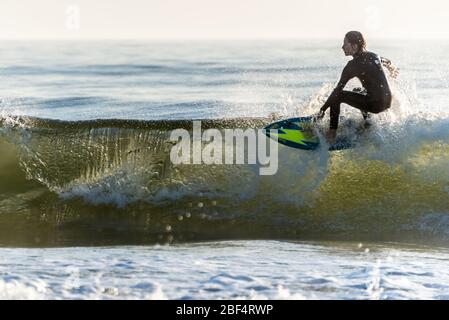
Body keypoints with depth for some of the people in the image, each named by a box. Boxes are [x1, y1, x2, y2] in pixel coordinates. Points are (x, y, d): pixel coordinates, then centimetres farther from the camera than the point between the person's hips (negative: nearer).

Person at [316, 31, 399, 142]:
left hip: (375, 105, -8)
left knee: (337, 96, 2)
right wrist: (392, 70, 55)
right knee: (358, 91, 33)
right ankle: (367, 120, 25)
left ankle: (332, 133, 0)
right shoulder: (374, 56, 8)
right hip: (388, 102, 8)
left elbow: (338, 90, -11)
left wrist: (323, 109, -5)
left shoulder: (353, 65, -12)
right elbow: (386, 62, 31)